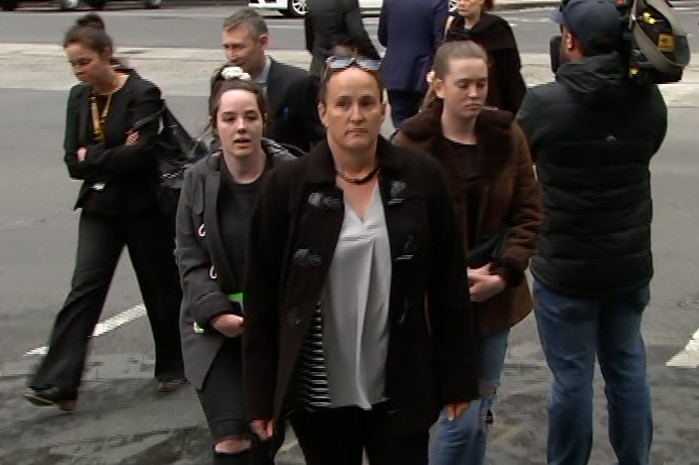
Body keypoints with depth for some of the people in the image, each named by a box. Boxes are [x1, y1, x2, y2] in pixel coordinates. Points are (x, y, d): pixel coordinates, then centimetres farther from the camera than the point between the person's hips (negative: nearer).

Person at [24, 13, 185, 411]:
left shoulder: (143, 94, -13)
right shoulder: (79, 98, 5)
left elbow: (141, 155, -23)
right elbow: (74, 163, 0)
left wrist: (92, 158, -13)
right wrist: (116, 156, -14)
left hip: (144, 209, -4)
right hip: (99, 208, 4)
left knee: (161, 288, 10)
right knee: (84, 289, -4)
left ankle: (174, 366, 31)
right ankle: (58, 383, -6)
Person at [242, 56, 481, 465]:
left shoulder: (422, 178, -5)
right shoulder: (287, 186, -7)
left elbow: (449, 287, 0)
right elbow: (262, 298, -4)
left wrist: (457, 378, 1)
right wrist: (262, 395, -3)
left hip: (399, 391, 0)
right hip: (319, 394, 0)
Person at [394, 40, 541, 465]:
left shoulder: (507, 135, 0)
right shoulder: (413, 143, -10)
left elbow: (529, 214, 1)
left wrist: (505, 272, -11)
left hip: (495, 296, 4)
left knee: (481, 413, 15)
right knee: (463, 415, -4)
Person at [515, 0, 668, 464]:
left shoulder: (545, 102, -18)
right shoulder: (649, 99, -3)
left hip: (565, 267, -4)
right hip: (631, 261, 5)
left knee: (573, 377, 7)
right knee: (628, 368, 17)